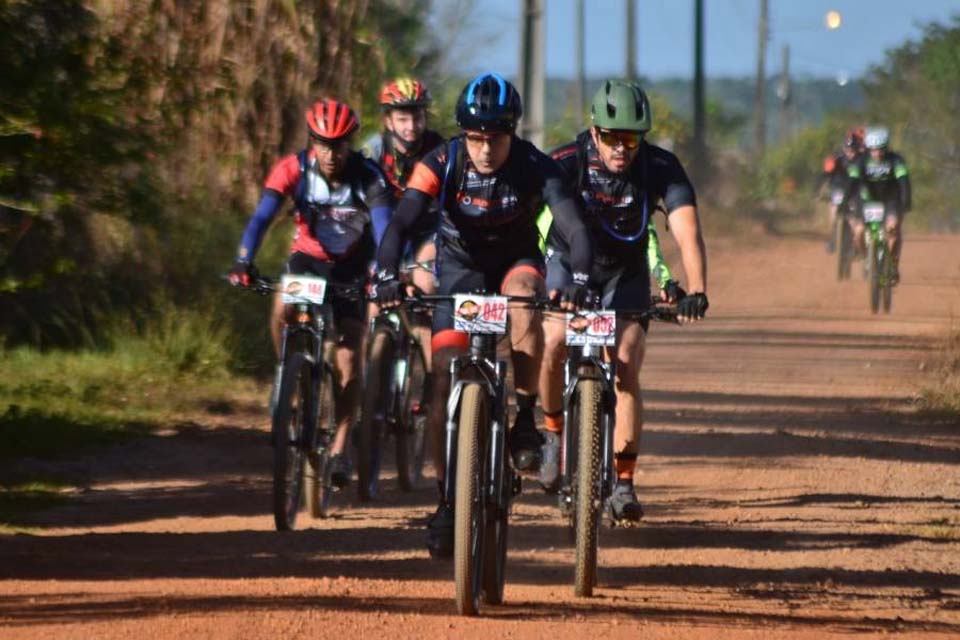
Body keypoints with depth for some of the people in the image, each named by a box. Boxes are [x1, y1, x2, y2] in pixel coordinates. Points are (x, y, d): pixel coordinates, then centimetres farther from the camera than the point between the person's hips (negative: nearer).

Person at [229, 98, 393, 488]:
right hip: (307, 256, 1)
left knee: (347, 357, -9)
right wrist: (243, 263, -45)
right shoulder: (294, 169, -21)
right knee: (282, 309, -31)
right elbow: (262, 217, -30)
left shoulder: (368, 178, -24)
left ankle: (339, 450, -1)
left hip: (351, 266, -1)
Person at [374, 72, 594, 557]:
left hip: (516, 261, -1)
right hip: (460, 267, 1)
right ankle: (448, 498, 2)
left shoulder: (535, 167, -24)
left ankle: (525, 420, -21)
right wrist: (387, 276, -48)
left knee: (524, 298, -37)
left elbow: (574, 226, -34)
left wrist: (578, 279, -52)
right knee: (444, 384, -11)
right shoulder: (442, 164, -23)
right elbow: (400, 224, -30)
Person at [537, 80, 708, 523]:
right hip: (569, 260, -1)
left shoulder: (661, 168, -25)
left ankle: (623, 483, -6)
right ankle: (554, 432, 0)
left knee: (625, 371, -13)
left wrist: (696, 292, -52)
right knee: (554, 341, -26)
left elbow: (688, 232, -35)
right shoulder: (566, 163, -28)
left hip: (625, 273, 1)